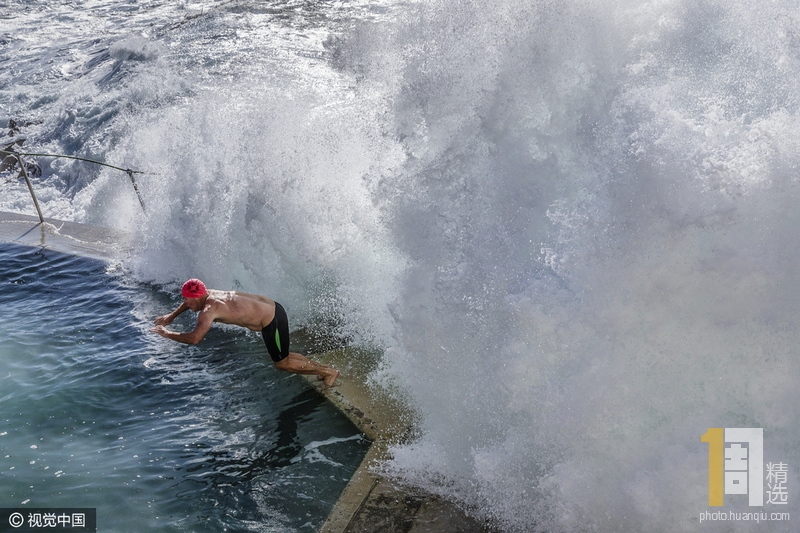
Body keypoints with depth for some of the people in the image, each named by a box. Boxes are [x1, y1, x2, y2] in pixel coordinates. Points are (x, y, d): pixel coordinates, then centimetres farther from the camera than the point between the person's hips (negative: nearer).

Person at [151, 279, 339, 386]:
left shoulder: (209, 310, -21)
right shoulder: (208, 294, 6)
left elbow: (194, 339, -28)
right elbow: (193, 299, 30)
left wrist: (167, 333, -14)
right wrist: (172, 315, 25)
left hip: (272, 322, -9)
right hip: (271, 307, 9)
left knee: (282, 364, 9)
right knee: (281, 356, 26)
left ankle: (329, 371, 17)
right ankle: (321, 367, 33)